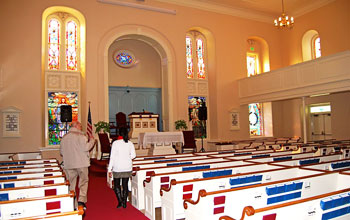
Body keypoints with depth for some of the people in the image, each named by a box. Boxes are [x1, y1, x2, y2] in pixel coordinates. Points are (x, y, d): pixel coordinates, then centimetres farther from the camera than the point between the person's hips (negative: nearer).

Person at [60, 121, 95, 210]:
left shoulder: (64, 137, 9)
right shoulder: (80, 136, -9)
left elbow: (61, 152, 14)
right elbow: (85, 147, -16)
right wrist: (92, 140, -2)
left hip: (68, 165, 5)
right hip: (81, 163, -5)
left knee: (71, 184, 11)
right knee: (83, 181, 8)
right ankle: (81, 200, -7)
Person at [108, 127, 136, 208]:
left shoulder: (115, 143, -11)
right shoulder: (130, 143, -2)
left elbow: (112, 157, -10)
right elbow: (133, 155, 2)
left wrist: (110, 169, -5)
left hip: (117, 168, -3)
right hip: (127, 168, 3)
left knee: (116, 185, 12)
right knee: (125, 185, 12)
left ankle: (120, 201, 0)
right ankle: (124, 203, 15)